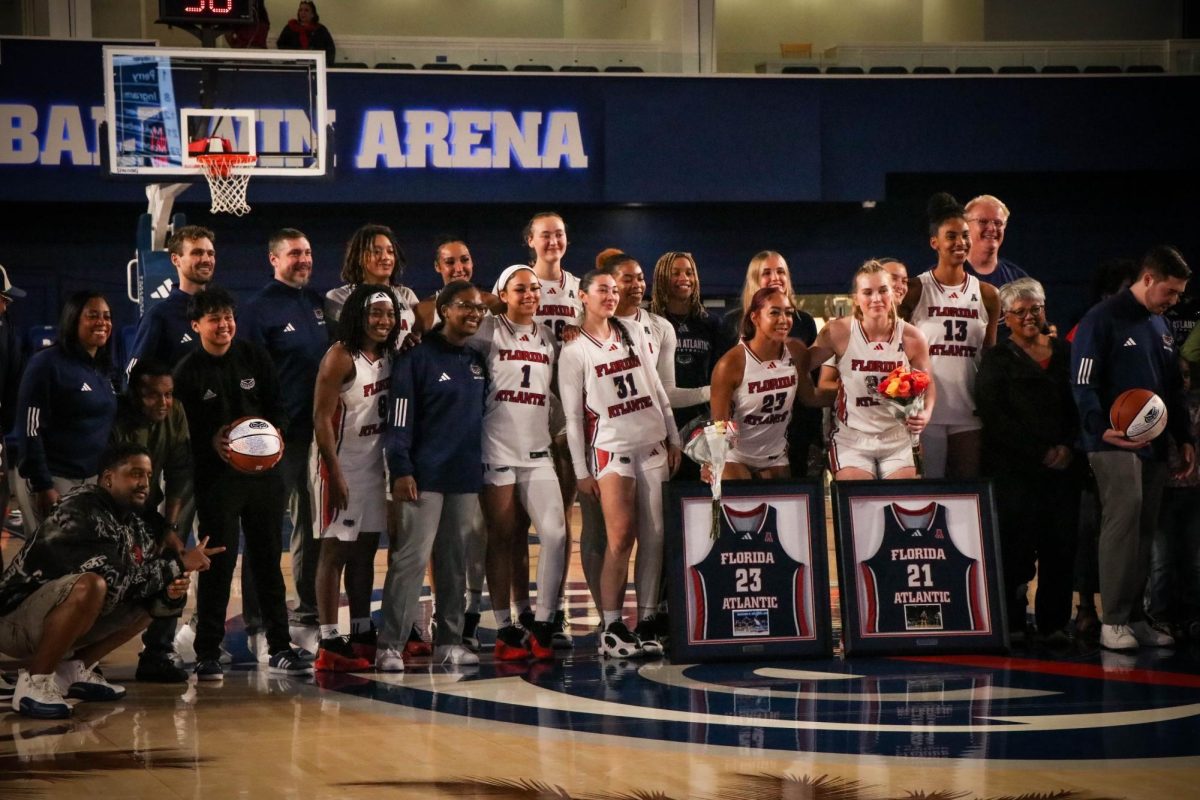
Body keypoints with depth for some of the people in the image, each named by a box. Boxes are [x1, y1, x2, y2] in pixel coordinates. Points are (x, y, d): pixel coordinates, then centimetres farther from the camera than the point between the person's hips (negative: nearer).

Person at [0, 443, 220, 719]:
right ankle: (35, 681, -21)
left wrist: (172, 592, -17)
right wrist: (178, 565, -17)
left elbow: (151, 596, 6)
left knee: (157, 598, 11)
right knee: (90, 585, -36)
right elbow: (117, 577, -26)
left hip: (60, 623, 9)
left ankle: (75, 670, 7)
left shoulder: (137, 527, 6)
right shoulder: (82, 511, -18)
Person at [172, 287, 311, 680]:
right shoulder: (188, 372, -4)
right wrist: (211, 442, -22)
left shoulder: (254, 357, 6)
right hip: (216, 478, -3)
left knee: (268, 560, 9)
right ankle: (207, 654, 3)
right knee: (218, 564, -3)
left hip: (263, 471, 3)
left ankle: (280, 648, 16)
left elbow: (277, 405, 10)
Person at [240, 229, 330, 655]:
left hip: (318, 429, 6)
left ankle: (307, 617, 19)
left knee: (312, 526, 11)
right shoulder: (260, 307, -6)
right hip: (279, 436, -6)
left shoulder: (318, 303, 13)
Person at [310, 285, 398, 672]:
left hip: (374, 464, 7)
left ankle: (362, 635, 21)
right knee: (335, 550, -4)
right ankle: (330, 643, -3)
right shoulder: (341, 357, -13)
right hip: (342, 465, -7)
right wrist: (335, 474, -20)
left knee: (365, 551, 13)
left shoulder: (389, 357, 9)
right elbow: (321, 417, -17)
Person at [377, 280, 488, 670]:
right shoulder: (418, 357, -5)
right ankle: (390, 645, -10)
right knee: (411, 557, -10)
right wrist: (401, 470, -16)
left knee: (455, 560, 10)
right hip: (425, 476, -6)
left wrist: (483, 467, 15)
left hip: (466, 477, 6)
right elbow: (399, 418, -10)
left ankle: (449, 640, 17)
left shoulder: (477, 361, 14)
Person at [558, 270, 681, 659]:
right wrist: (581, 471, -4)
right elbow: (572, 415, -1)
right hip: (611, 448, -5)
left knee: (654, 538, 0)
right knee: (621, 538, -14)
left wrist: (674, 439, 12)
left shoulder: (632, 337, 15)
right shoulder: (574, 352, 1)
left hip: (653, 446, 5)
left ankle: (647, 622, 5)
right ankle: (611, 629, -11)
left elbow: (658, 391, 17)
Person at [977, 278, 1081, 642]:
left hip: (1064, 465, 3)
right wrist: (1041, 452, -10)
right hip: (1014, 469, -3)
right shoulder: (997, 359, 6)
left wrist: (1069, 446, -4)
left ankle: (1054, 623, 6)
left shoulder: (1065, 353, 17)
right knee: (1017, 546, -8)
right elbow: (994, 416, -3)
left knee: (1061, 543, -1)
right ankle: (1012, 624, -3)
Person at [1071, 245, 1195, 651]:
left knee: (1144, 529, 6)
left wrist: (1184, 438, 19)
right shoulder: (1102, 320, -5)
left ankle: (1135, 618, 11)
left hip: (1154, 446, 8)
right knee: (1124, 515, -18)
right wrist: (1101, 428, -26)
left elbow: (1174, 387, 26)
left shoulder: (1161, 327, 19)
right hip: (1115, 444, -8)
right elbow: (1083, 384, -12)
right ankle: (1113, 621, -16)